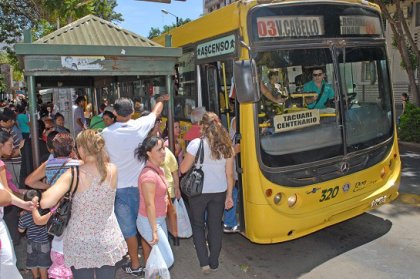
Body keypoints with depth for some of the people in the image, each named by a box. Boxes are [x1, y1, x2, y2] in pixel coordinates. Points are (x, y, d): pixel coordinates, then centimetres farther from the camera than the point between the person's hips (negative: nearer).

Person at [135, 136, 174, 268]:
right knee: (168, 259, -5)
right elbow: (149, 204, -25)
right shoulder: (149, 175, -25)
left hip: (160, 219, 9)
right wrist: (154, 230, -22)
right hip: (149, 221, -9)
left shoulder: (159, 170, 5)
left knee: (156, 253, 18)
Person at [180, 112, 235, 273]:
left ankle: (204, 262, 12)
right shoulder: (227, 146, -1)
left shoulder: (196, 144, -13)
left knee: (197, 225, 16)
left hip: (199, 192, -3)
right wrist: (229, 195, 9)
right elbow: (229, 173, 1)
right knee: (215, 226, 16)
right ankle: (214, 263, 26)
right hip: (219, 192, 3)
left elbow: (183, 169, -8)